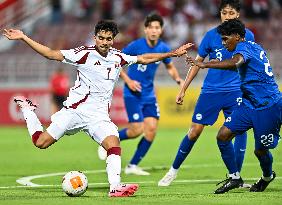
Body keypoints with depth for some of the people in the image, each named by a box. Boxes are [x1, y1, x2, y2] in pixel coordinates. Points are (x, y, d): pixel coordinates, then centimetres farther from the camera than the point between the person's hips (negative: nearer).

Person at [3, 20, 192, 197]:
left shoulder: (118, 57, 6)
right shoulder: (84, 54, -8)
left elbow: (144, 59, 20)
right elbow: (50, 53, -8)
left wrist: (173, 53, 17)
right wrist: (23, 37, -14)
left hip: (99, 115, 3)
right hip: (75, 109, -3)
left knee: (114, 143, -21)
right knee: (41, 142, -1)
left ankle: (115, 187, -23)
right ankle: (27, 108, 26)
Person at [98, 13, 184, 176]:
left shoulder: (164, 49, -1)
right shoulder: (136, 46, -15)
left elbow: (170, 67, 17)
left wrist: (178, 80, -2)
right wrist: (128, 80, -16)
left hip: (149, 94, 5)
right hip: (133, 94, -5)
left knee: (151, 129, -4)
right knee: (137, 129, -14)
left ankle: (133, 165, 8)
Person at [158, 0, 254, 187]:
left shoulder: (247, 36, 0)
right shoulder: (211, 35, -1)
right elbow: (197, 63, 7)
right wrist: (183, 90, 7)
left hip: (235, 91, 0)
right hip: (211, 91, 0)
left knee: (240, 129, -12)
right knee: (195, 131, 1)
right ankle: (174, 170, 18)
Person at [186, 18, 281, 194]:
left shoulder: (244, 47, -14)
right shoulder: (254, 47, 15)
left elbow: (235, 62, -37)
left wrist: (206, 65, -43)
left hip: (268, 106, -9)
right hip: (250, 105, 9)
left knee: (261, 150, 2)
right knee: (223, 135, -5)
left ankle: (268, 177, 33)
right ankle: (235, 177, 4)